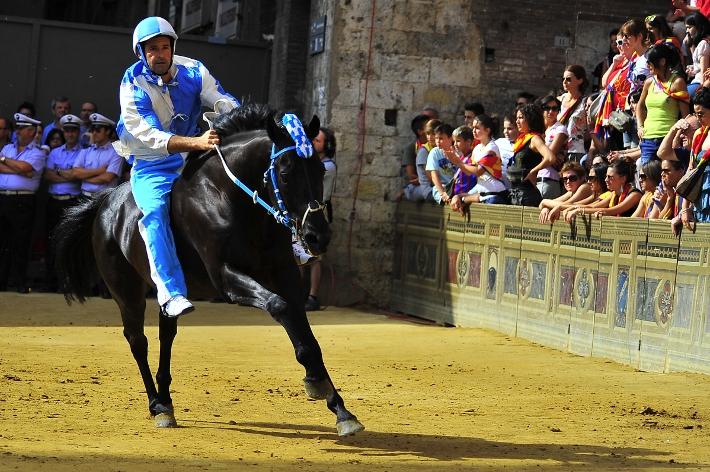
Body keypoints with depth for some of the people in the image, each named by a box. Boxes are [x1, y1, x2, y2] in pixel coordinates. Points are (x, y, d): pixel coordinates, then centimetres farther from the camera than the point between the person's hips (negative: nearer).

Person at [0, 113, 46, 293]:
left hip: (23, 202, -4)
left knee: (21, 243, -2)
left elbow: (24, 167, -14)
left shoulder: (37, 154, 4)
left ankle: (20, 282, 3)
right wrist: (18, 170, -8)